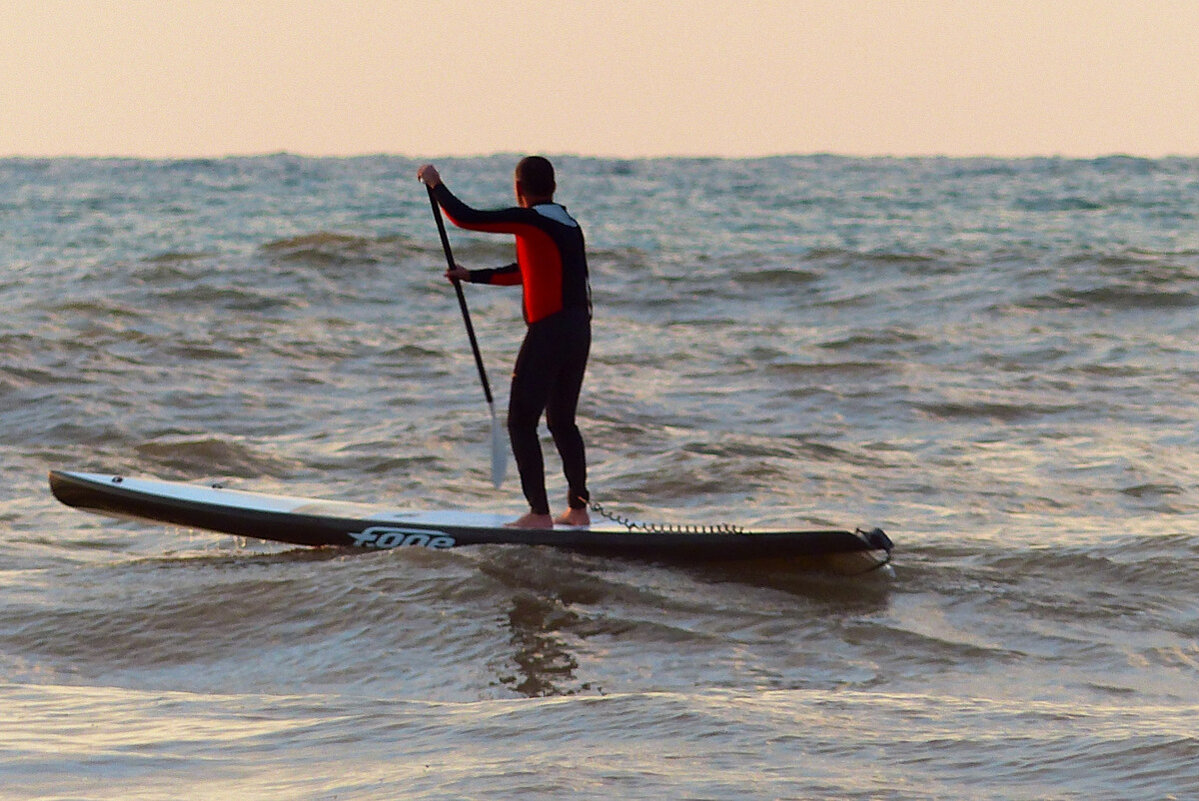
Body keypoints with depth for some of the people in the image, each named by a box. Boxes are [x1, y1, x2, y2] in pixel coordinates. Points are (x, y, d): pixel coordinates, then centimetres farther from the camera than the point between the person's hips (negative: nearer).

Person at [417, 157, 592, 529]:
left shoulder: (529, 220, -9)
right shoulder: (568, 224, 16)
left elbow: (464, 218, -9)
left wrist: (435, 183, 7)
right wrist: (472, 276, 35)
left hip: (549, 331, -8)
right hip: (580, 331, 8)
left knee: (521, 422, -2)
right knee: (562, 422, 18)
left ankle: (540, 513, -7)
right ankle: (578, 509, 18)